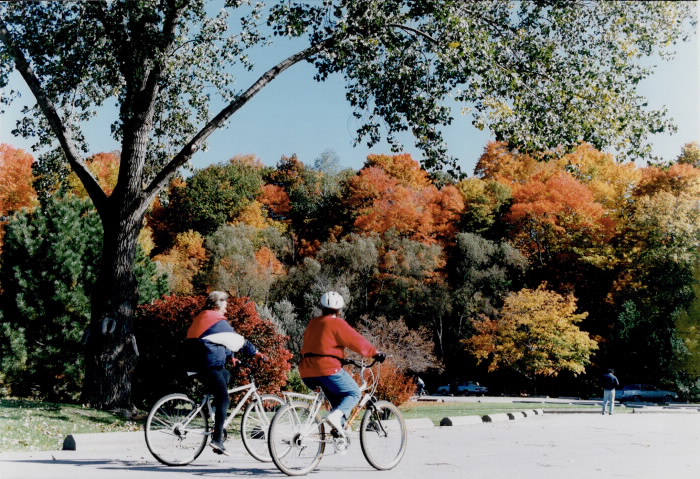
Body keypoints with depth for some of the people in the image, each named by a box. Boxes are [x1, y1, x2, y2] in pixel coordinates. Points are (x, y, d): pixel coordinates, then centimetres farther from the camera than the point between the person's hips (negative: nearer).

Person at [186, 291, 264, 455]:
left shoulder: (200, 319, 18)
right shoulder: (219, 322, -9)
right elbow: (238, 340, -6)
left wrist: (229, 356, 27)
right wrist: (254, 351, 6)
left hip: (198, 364, 9)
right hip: (210, 366, -9)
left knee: (226, 375, 30)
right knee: (224, 399, -7)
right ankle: (217, 439, -15)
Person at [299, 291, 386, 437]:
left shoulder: (313, 323, 20)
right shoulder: (337, 323, -2)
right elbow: (357, 341, -5)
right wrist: (376, 353, 4)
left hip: (307, 372, 7)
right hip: (328, 368, -7)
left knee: (337, 399, 23)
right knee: (354, 393, 7)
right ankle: (336, 416, -18)